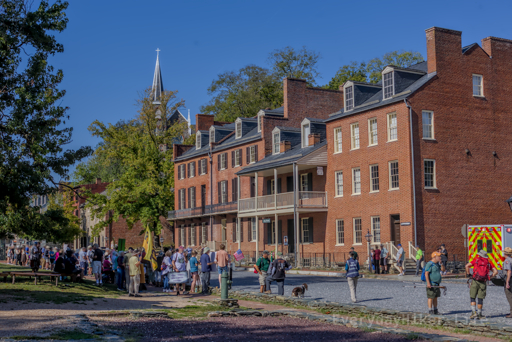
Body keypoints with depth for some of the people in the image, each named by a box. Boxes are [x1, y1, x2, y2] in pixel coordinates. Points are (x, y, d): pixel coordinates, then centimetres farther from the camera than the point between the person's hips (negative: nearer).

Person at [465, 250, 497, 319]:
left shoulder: (476, 260, 6)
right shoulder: (488, 263, 13)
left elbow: (467, 266, -5)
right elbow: (495, 271, 5)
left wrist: (468, 274, 7)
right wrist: (489, 277, 12)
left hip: (475, 281, -2)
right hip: (483, 282, 2)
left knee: (473, 298, 4)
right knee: (480, 299, 8)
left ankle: (474, 312, -8)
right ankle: (479, 314, 10)